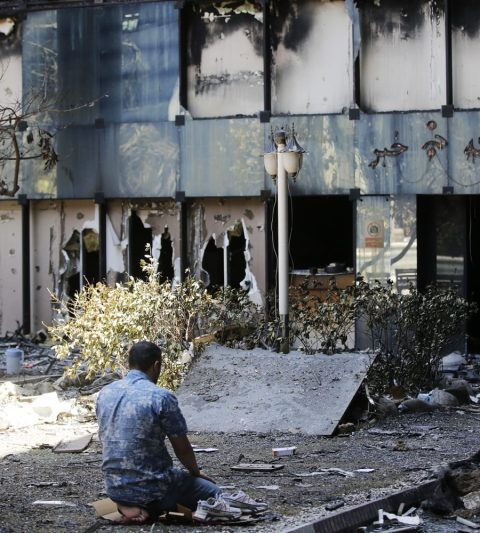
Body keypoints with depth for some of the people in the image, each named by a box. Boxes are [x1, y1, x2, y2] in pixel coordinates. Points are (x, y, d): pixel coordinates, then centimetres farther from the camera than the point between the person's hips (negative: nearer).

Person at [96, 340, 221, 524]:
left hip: (114, 488, 6)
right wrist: (196, 472, 13)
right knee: (212, 492, 11)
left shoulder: (104, 394, 2)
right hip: (151, 489, -6)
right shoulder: (161, 397, -16)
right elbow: (182, 448, -8)